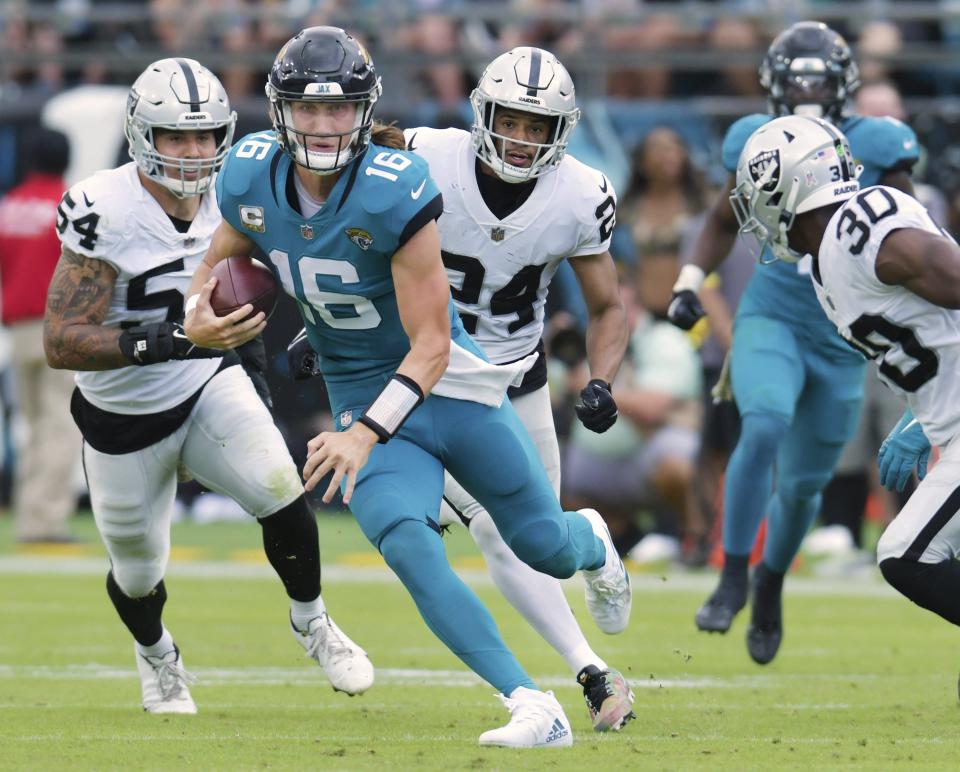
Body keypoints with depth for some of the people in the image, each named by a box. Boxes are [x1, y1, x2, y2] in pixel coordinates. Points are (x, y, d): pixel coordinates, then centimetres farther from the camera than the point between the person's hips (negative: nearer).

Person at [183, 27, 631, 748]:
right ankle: (532, 708, -23)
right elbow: (218, 263, 12)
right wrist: (199, 316, -12)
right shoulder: (251, 178, -11)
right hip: (362, 397, 3)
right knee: (408, 545, -23)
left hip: (451, 383, -3)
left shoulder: (395, 190, -27)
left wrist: (365, 435, -33)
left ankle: (592, 542, 53)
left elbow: (431, 344, -24)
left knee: (545, 546, 12)